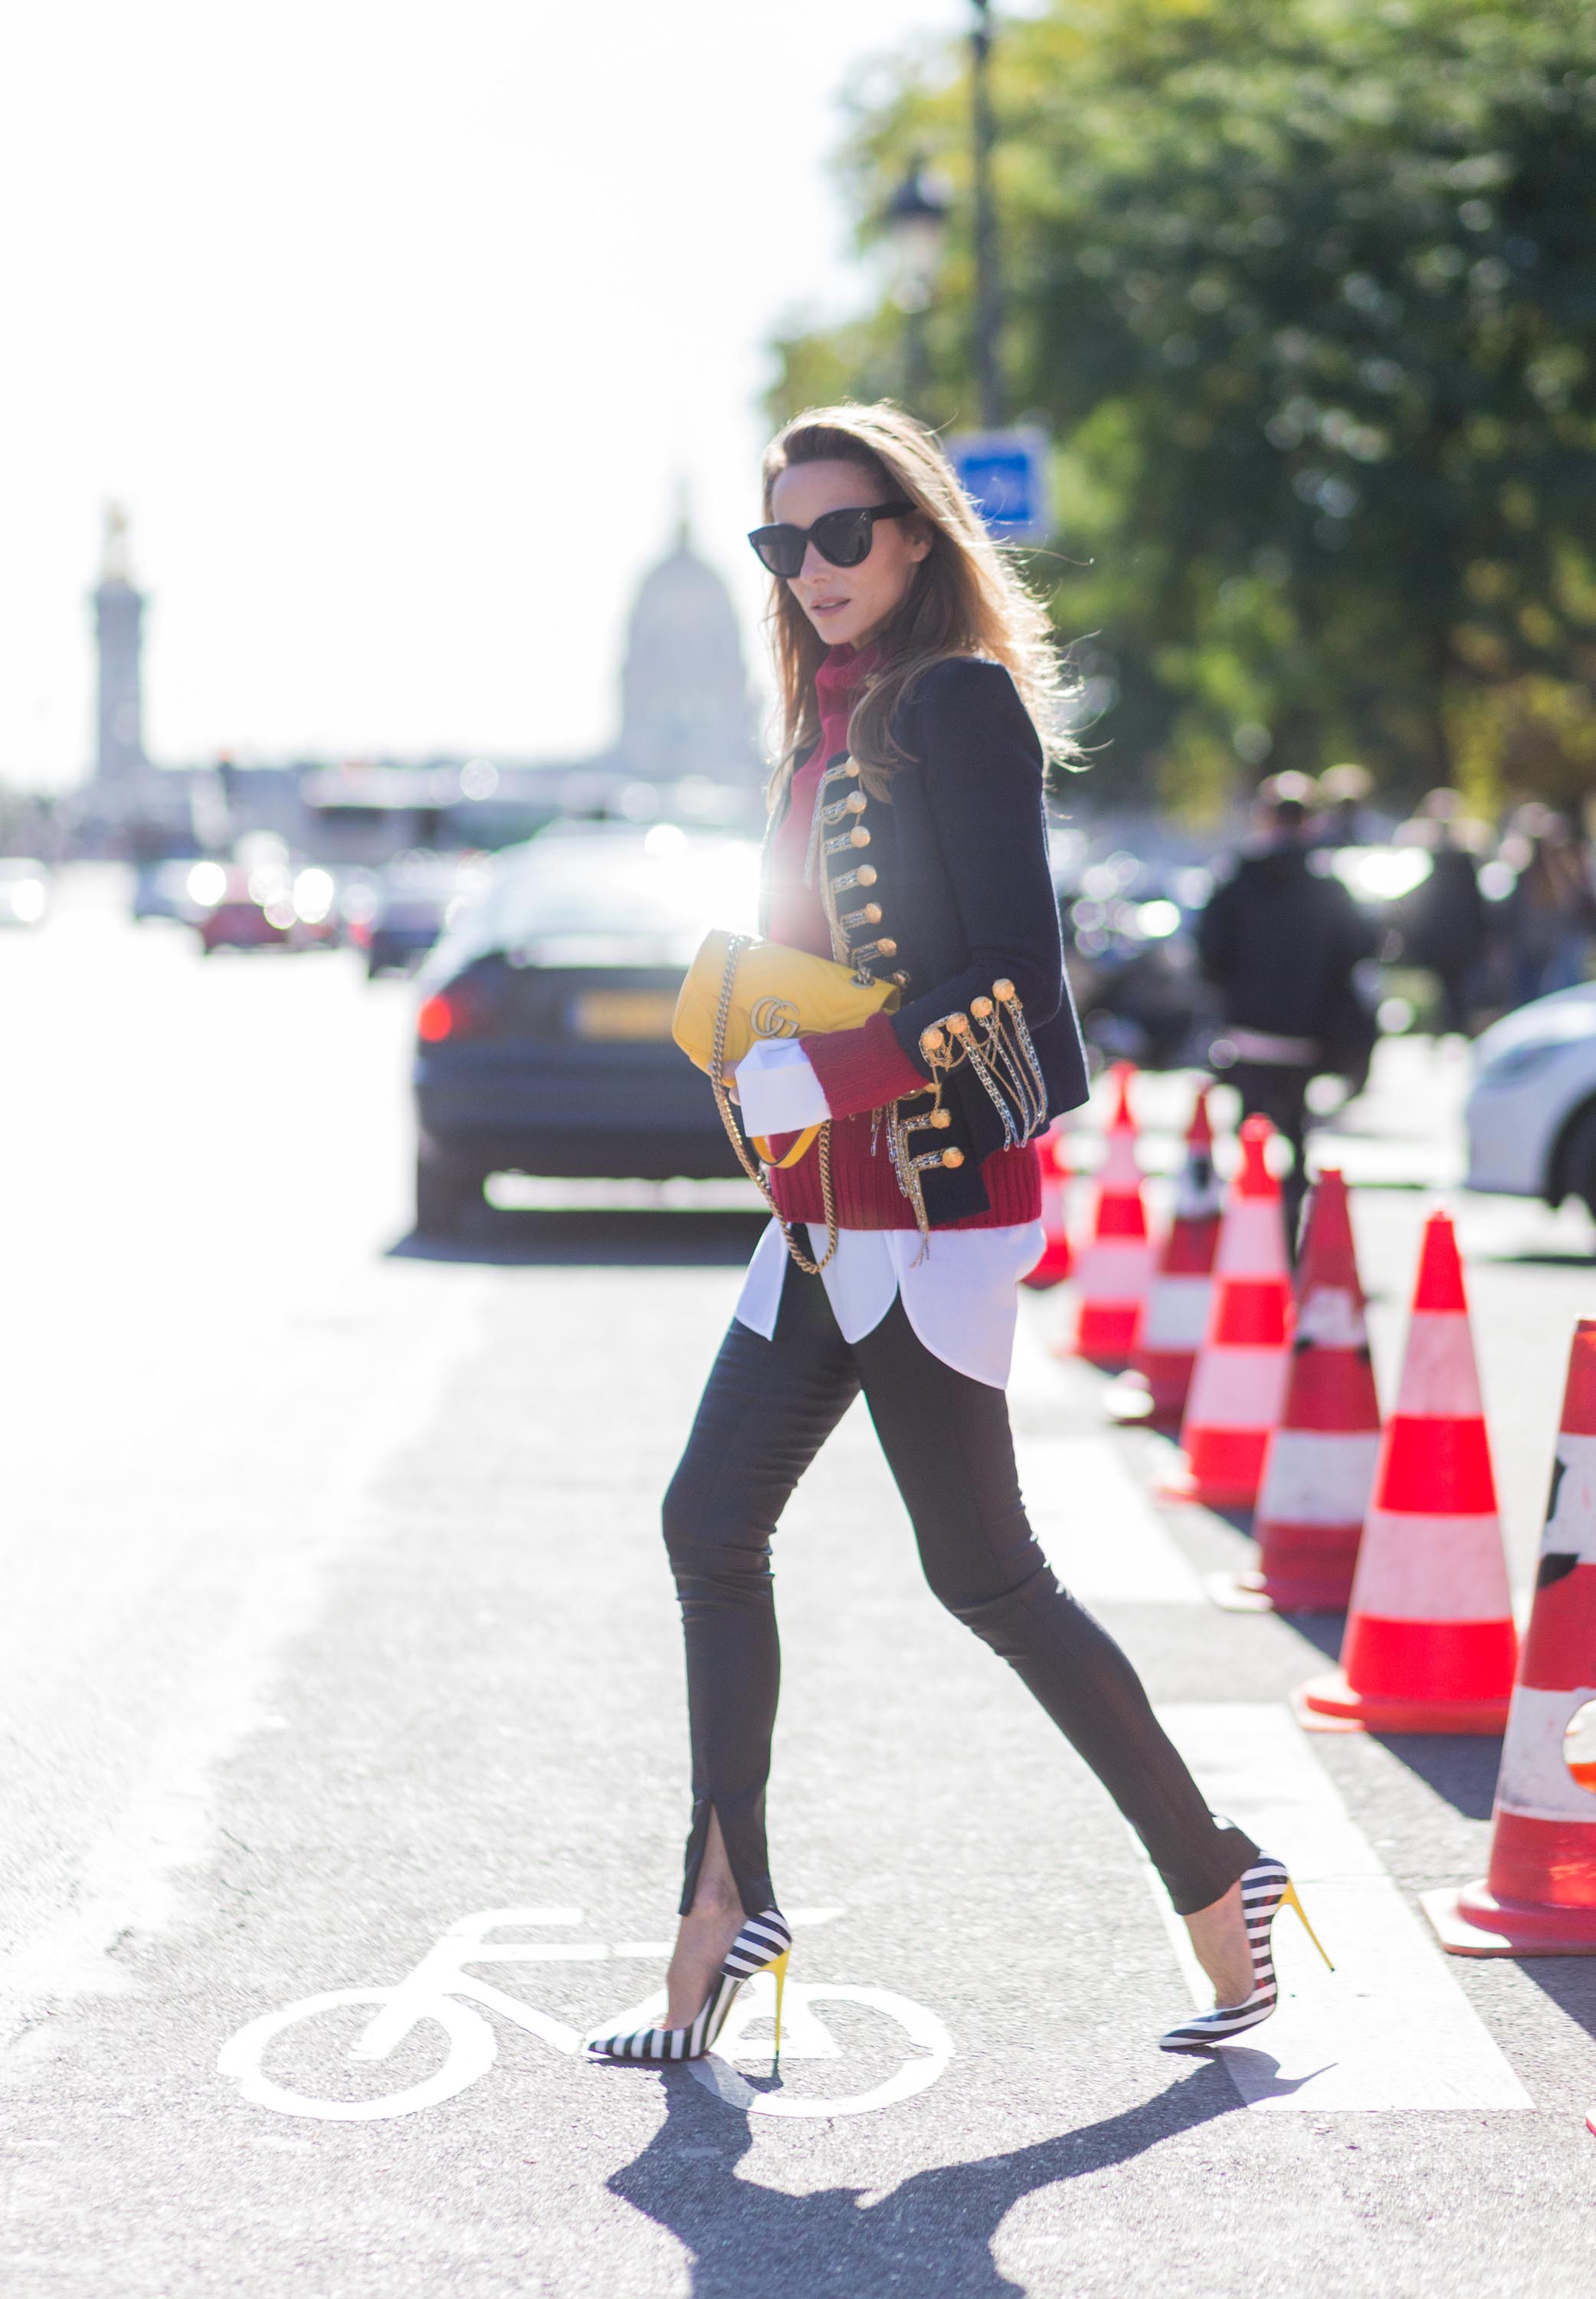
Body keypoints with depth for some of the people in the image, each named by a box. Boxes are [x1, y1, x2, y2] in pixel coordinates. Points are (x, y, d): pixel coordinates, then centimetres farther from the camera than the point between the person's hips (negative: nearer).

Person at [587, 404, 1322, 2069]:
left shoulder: (958, 699, -11)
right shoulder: (829, 715, 15)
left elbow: (1012, 975, -17)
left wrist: (823, 1078, -20)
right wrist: (754, 1042, 4)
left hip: (932, 1207, -9)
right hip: (827, 1215, 9)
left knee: (985, 1575, -2)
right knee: (710, 1522, 5)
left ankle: (1214, 1882, 11)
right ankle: (726, 1905, 11)